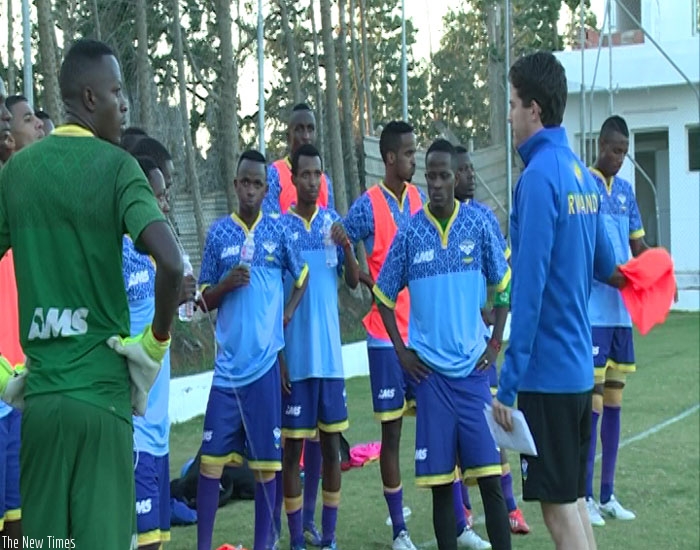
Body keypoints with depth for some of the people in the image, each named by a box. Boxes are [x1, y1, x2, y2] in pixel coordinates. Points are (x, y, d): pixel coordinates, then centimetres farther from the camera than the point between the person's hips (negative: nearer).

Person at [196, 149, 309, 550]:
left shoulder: (278, 230, 4)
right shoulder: (219, 232, 5)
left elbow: (302, 277, 17)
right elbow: (205, 300, 8)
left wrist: (288, 313, 2)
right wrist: (226, 284, -12)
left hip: (265, 362, 0)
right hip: (228, 365, 1)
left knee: (266, 459, 3)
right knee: (211, 458, -1)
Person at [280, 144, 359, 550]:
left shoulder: (334, 223, 6)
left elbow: (355, 281, 3)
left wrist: (347, 248, -16)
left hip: (331, 356, 3)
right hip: (295, 359, -3)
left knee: (332, 444, 7)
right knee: (293, 446, 2)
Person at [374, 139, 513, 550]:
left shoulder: (478, 225, -1)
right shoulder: (410, 233, 0)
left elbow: (504, 286, 9)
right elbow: (385, 297, 10)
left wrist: (495, 344, 4)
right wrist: (401, 352, 4)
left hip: (474, 368, 0)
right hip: (430, 372, 1)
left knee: (490, 477, -3)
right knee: (440, 481, 4)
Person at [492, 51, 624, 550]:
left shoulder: (540, 176, -16)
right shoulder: (582, 173, 9)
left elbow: (529, 287, -20)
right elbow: (604, 264, 20)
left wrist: (508, 382, -18)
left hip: (547, 371, -8)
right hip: (580, 364, 8)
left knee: (559, 505, -1)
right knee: (574, 498, 16)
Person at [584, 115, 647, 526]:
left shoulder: (626, 191, 15)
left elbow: (639, 247, 17)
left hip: (621, 313, 7)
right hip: (592, 312, -7)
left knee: (614, 401, 11)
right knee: (592, 402, -4)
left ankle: (608, 495, 18)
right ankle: (585, 496, 3)